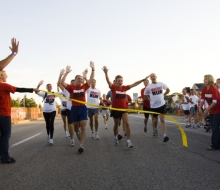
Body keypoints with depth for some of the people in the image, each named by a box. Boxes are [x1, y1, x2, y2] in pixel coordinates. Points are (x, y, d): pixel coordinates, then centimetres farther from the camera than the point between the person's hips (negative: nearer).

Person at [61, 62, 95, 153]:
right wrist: (67, 72, -21)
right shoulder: (71, 87, -2)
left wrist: (93, 69, -8)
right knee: (76, 126, 15)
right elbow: (62, 82, -15)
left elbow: (91, 79, 1)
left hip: (83, 108, 1)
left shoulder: (84, 87, 4)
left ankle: (81, 145, -8)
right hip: (74, 108, -1)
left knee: (83, 127, -7)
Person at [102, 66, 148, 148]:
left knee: (127, 123, -12)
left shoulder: (125, 88, 0)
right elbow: (108, 81, -27)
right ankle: (116, 138, 40)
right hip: (115, 109, -1)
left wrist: (143, 79, -2)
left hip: (124, 108, 2)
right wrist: (106, 73, -45)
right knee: (116, 124, 15)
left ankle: (128, 141, -8)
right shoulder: (113, 87, -10)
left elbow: (134, 84, 3)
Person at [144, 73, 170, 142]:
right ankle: (155, 130, 45)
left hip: (162, 104, -1)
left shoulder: (161, 84, -1)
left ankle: (165, 135, -14)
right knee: (155, 119, 16)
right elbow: (145, 96, 10)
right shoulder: (149, 87, -3)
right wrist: (150, 100, 4)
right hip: (153, 105, 1)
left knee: (162, 120, -8)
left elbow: (168, 90, 16)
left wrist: (163, 95, 9)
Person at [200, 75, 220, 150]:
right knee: (214, 127, 12)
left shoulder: (214, 89, -21)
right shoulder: (204, 89, 0)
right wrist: (200, 108, -8)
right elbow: (202, 99, 5)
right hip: (211, 111, 8)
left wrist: (207, 109, -25)